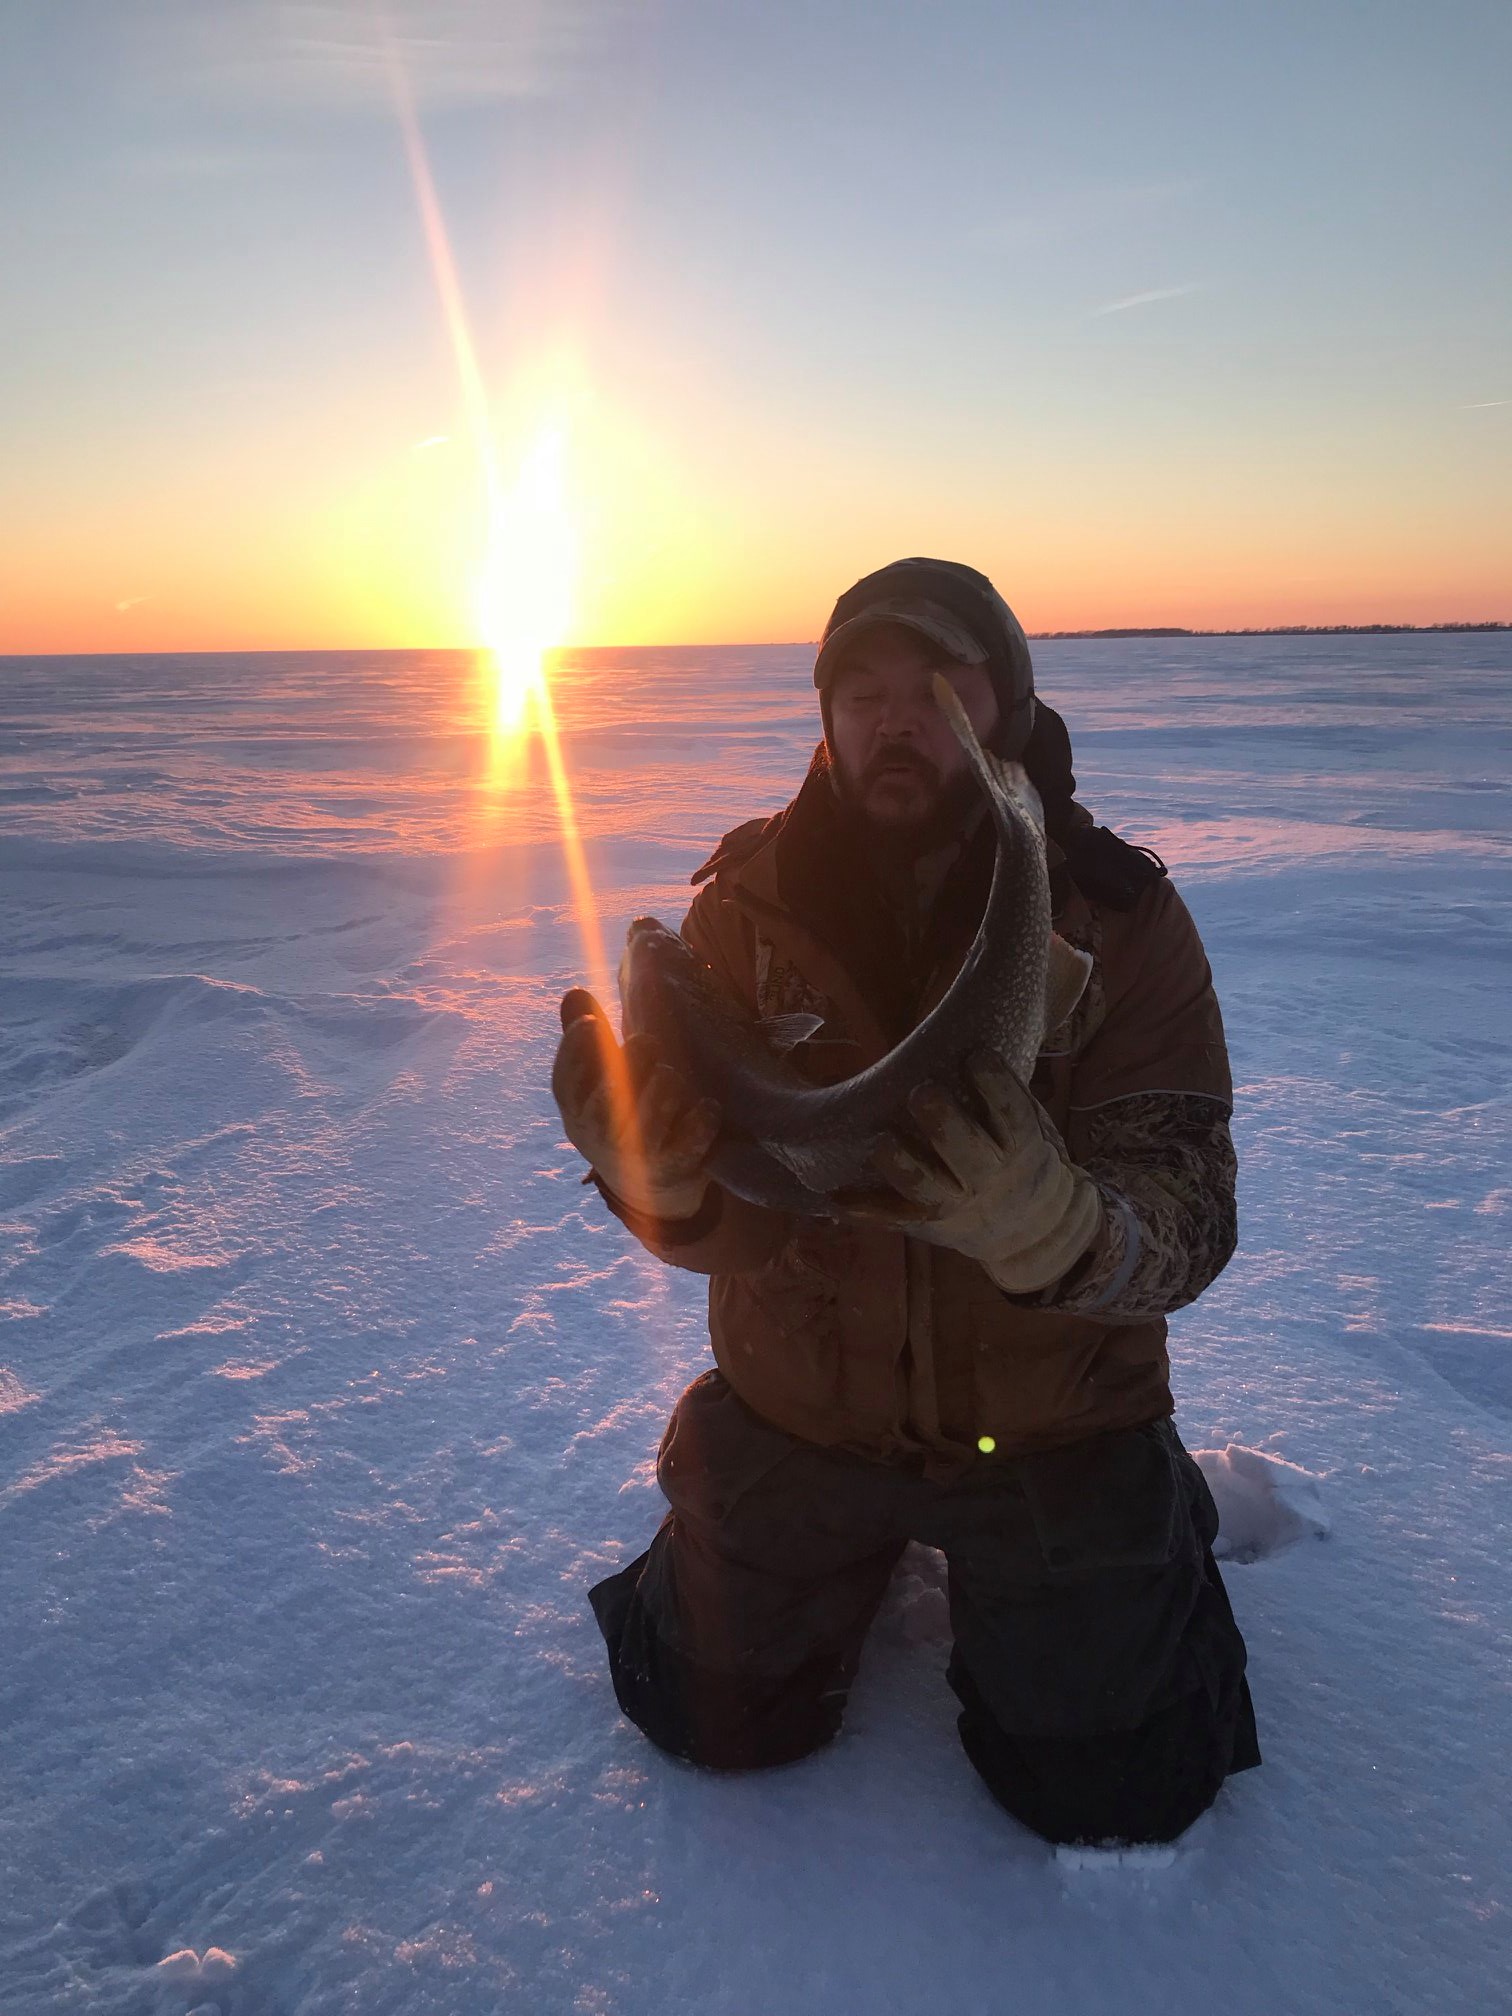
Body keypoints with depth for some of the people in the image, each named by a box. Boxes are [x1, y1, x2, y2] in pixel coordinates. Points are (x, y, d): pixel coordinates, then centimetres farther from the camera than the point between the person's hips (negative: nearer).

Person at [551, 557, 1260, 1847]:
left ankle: (1156, 1513, 34)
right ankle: (876, 1549, 43)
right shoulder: (750, 905, -13)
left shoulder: (1121, 917, -18)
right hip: (799, 1403, 2)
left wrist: (1050, 1224, -47)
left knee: (1112, 1790, 7)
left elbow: (1189, 1221, -24)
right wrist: (655, 1174, -39)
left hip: (1050, 1422, -1)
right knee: (713, 1719, 15)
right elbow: (719, 1225, -15)